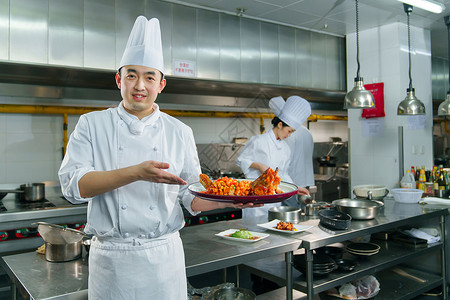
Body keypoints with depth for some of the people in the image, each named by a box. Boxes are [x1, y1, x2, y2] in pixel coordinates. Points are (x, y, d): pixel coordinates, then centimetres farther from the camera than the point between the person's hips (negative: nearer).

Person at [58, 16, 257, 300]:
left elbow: (193, 198, 4)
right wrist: (136, 173, -24)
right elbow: (73, 184, -13)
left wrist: (230, 200, -15)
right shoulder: (92, 124, -1)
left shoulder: (180, 132, 2)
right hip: (111, 257, 0)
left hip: (164, 255, 1)